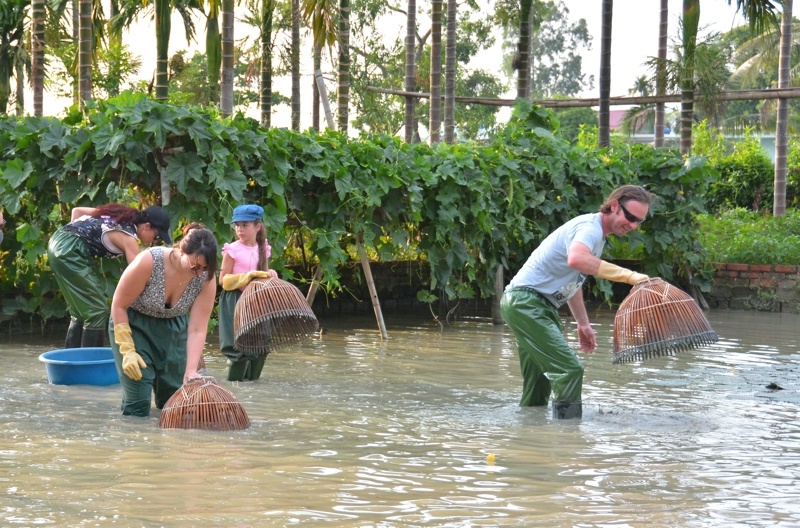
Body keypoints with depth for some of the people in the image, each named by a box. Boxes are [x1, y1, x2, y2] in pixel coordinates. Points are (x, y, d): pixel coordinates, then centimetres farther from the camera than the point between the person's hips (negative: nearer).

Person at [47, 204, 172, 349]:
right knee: (97, 309, -5)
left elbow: (77, 210, 18)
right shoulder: (128, 237, -10)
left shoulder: (122, 216, 14)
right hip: (69, 251, -10)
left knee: (80, 311, 15)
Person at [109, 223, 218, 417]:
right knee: (138, 403, -15)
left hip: (172, 328, 4)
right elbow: (119, 306, -19)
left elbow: (197, 329, -19)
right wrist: (127, 351, -22)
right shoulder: (148, 262, -31)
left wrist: (191, 370, -30)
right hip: (133, 326, -4)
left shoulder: (206, 277, -20)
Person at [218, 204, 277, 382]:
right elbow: (223, 280, -8)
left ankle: (252, 380, 21)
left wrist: (269, 274, -3)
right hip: (235, 302, -6)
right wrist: (246, 277, -20)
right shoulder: (232, 250, -8)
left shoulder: (263, 249, 8)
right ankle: (234, 382, 2)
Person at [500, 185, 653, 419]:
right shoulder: (590, 227, -17)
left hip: (541, 306, 11)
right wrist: (628, 275, -40)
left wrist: (583, 323, 26)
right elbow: (576, 259, -41)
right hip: (525, 301, -11)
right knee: (569, 369, -19)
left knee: (541, 380, 15)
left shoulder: (595, 232, 16)